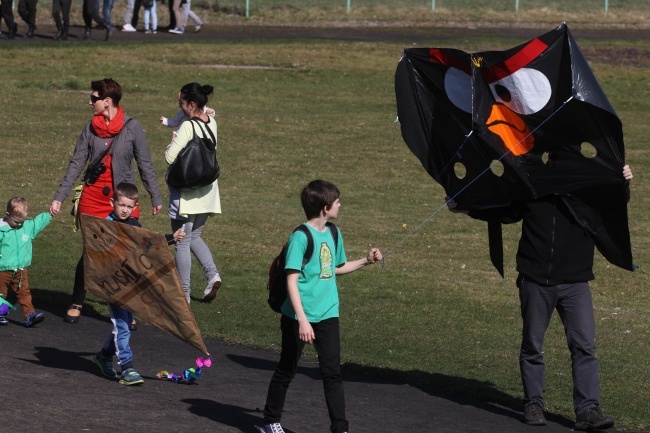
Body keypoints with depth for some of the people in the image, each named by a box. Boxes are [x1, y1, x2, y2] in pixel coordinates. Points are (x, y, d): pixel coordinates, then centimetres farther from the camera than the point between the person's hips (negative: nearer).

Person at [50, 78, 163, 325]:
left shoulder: (131, 127, -3)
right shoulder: (91, 128, 3)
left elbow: (145, 165, 3)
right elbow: (76, 164, 6)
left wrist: (155, 197, 5)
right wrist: (59, 197, 3)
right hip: (92, 198, 1)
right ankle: (77, 304, 17)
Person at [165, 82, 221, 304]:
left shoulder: (188, 127, -20)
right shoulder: (212, 124, 2)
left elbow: (170, 157, -23)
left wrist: (170, 145, 0)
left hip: (186, 194, -7)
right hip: (207, 191, 7)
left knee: (182, 243, 3)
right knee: (194, 236, 22)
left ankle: (184, 293, 7)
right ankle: (212, 274, 1)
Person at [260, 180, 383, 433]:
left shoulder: (333, 234, 7)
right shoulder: (301, 237, -16)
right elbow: (292, 280, -19)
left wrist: (365, 261, 15)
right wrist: (302, 320, -24)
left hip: (327, 314, 5)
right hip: (299, 317, -5)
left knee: (332, 372, 0)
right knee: (287, 371, 10)